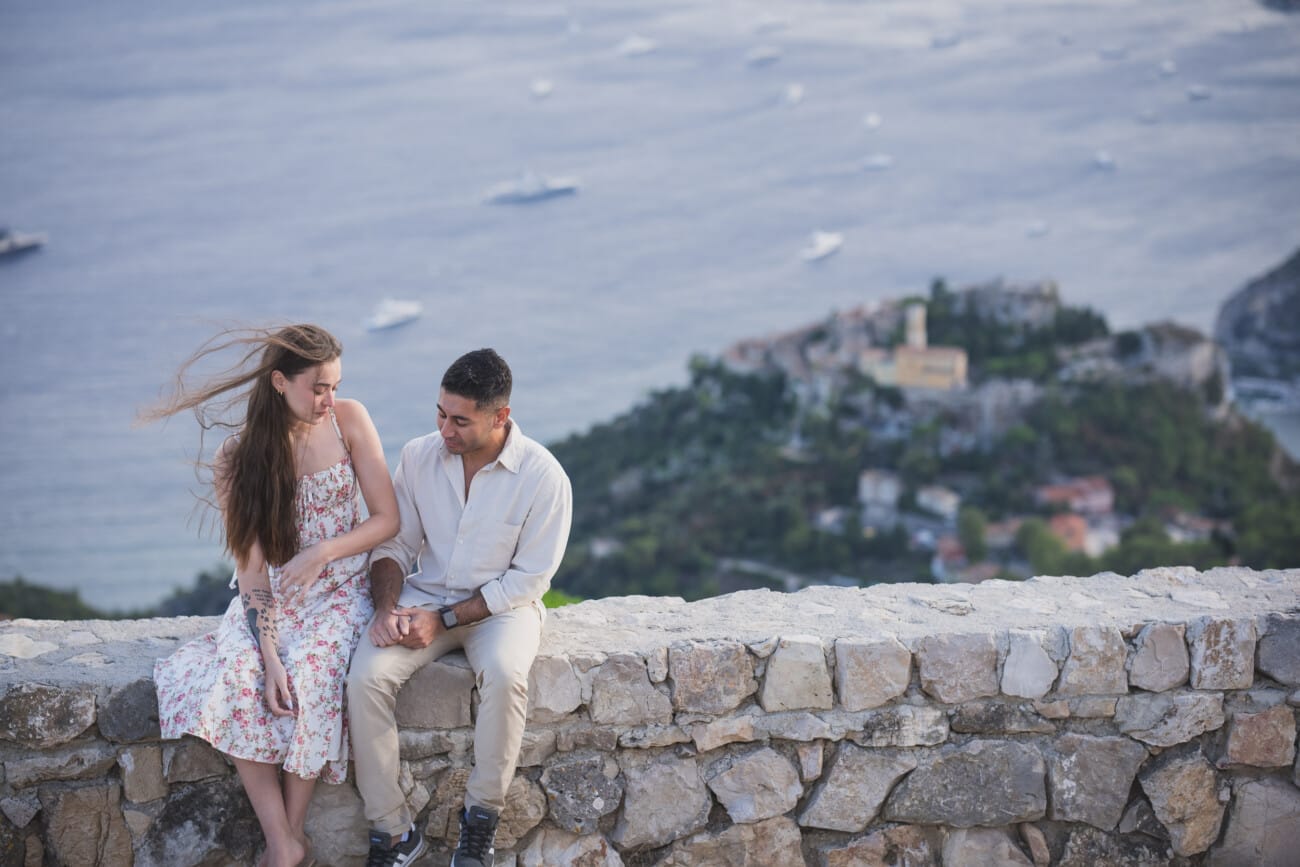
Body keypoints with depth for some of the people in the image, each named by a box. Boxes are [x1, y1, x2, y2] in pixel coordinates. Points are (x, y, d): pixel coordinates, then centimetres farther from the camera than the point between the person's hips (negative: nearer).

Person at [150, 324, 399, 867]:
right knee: (237, 680, -29)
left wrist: (321, 552, -19)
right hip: (270, 598, 1)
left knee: (309, 677, -31)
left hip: (340, 593, -1)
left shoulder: (348, 420, -4)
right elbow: (250, 561, -10)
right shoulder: (240, 456, -5)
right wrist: (268, 653, -21)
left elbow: (387, 519, -2)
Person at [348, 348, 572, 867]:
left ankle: (482, 815, -16)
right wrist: (387, 607, -14)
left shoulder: (543, 476, -14)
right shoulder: (419, 457, -3)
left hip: (502, 604, -3)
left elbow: (528, 579, -12)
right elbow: (394, 542, 6)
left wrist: (443, 619, -17)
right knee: (365, 677, -25)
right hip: (425, 594, 3)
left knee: (504, 675, -37)